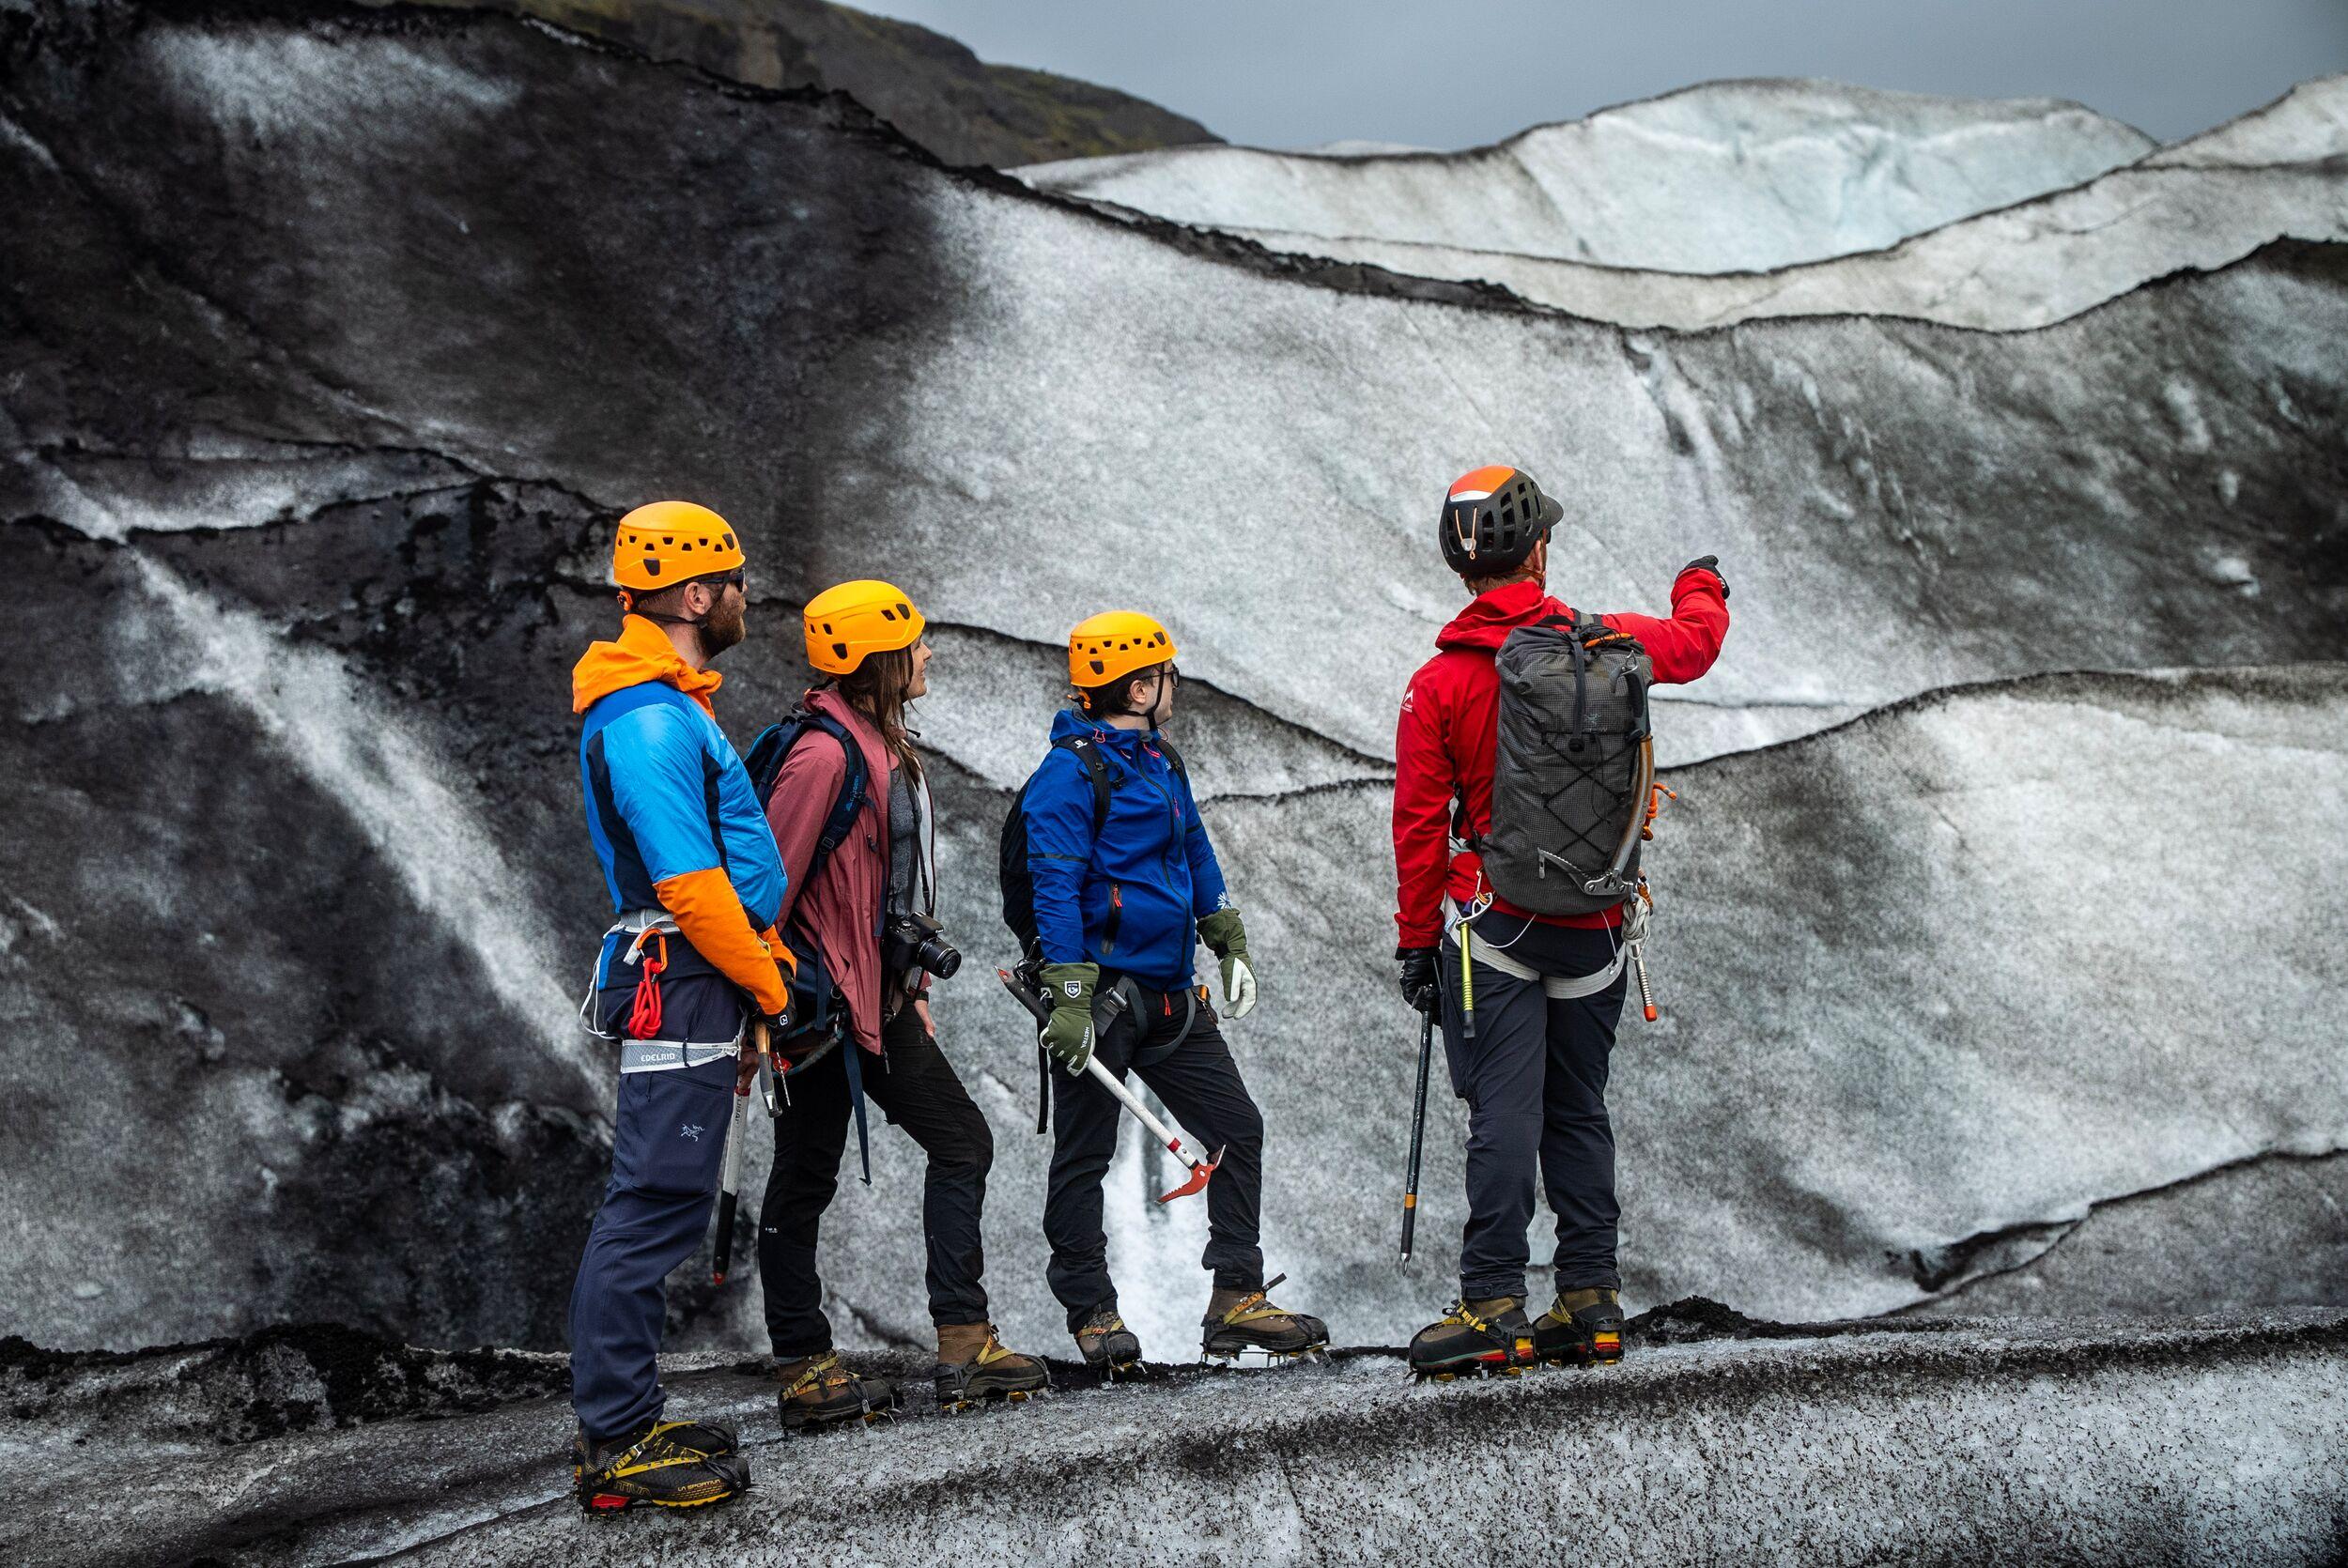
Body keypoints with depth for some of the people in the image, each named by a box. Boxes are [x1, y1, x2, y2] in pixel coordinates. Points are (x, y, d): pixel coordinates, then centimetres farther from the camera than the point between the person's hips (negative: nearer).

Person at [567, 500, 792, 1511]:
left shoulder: (669, 707, 18)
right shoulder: (652, 723, -17)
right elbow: (690, 881, -21)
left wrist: (770, 959, 17)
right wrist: (769, 985, -12)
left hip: (692, 981, 11)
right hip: (682, 982, -11)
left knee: (655, 1208, 13)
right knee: (654, 1207, -9)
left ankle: (625, 1419, 19)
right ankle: (615, 1446, -7)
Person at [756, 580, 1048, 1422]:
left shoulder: (887, 747, 14)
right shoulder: (826, 753, -18)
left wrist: (913, 989, 21)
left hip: (881, 998, 10)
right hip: (825, 999, -10)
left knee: (962, 1141, 9)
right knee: (807, 1174, -2)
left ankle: (963, 1345, 11)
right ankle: (804, 1370, 4)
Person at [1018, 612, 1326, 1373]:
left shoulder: (1160, 764, 15)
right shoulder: (1070, 772, -12)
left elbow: (1196, 857, 28)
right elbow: (1053, 885, -18)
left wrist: (1230, 943, 25)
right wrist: (1069, 997, -23)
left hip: (1169, 995, 9)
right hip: (1101, 995, -9)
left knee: (1237, 1129, 6)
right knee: (1083, 1155, 2)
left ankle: (1236, 1302, 10)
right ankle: (1092, 1315, 11)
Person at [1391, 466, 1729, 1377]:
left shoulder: (1439, 683, -8)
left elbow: (1419, 825, -6)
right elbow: (1695, 642, 21)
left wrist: (1417, 943, 2)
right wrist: (1700, 586, 44)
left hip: (1493, 924, -3)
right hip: (1595, 924, 3)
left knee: (1503, 1112, -6)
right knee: (1577, 1112, 13)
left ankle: (1495, 1307, -9)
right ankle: (1591, 1300, 15)